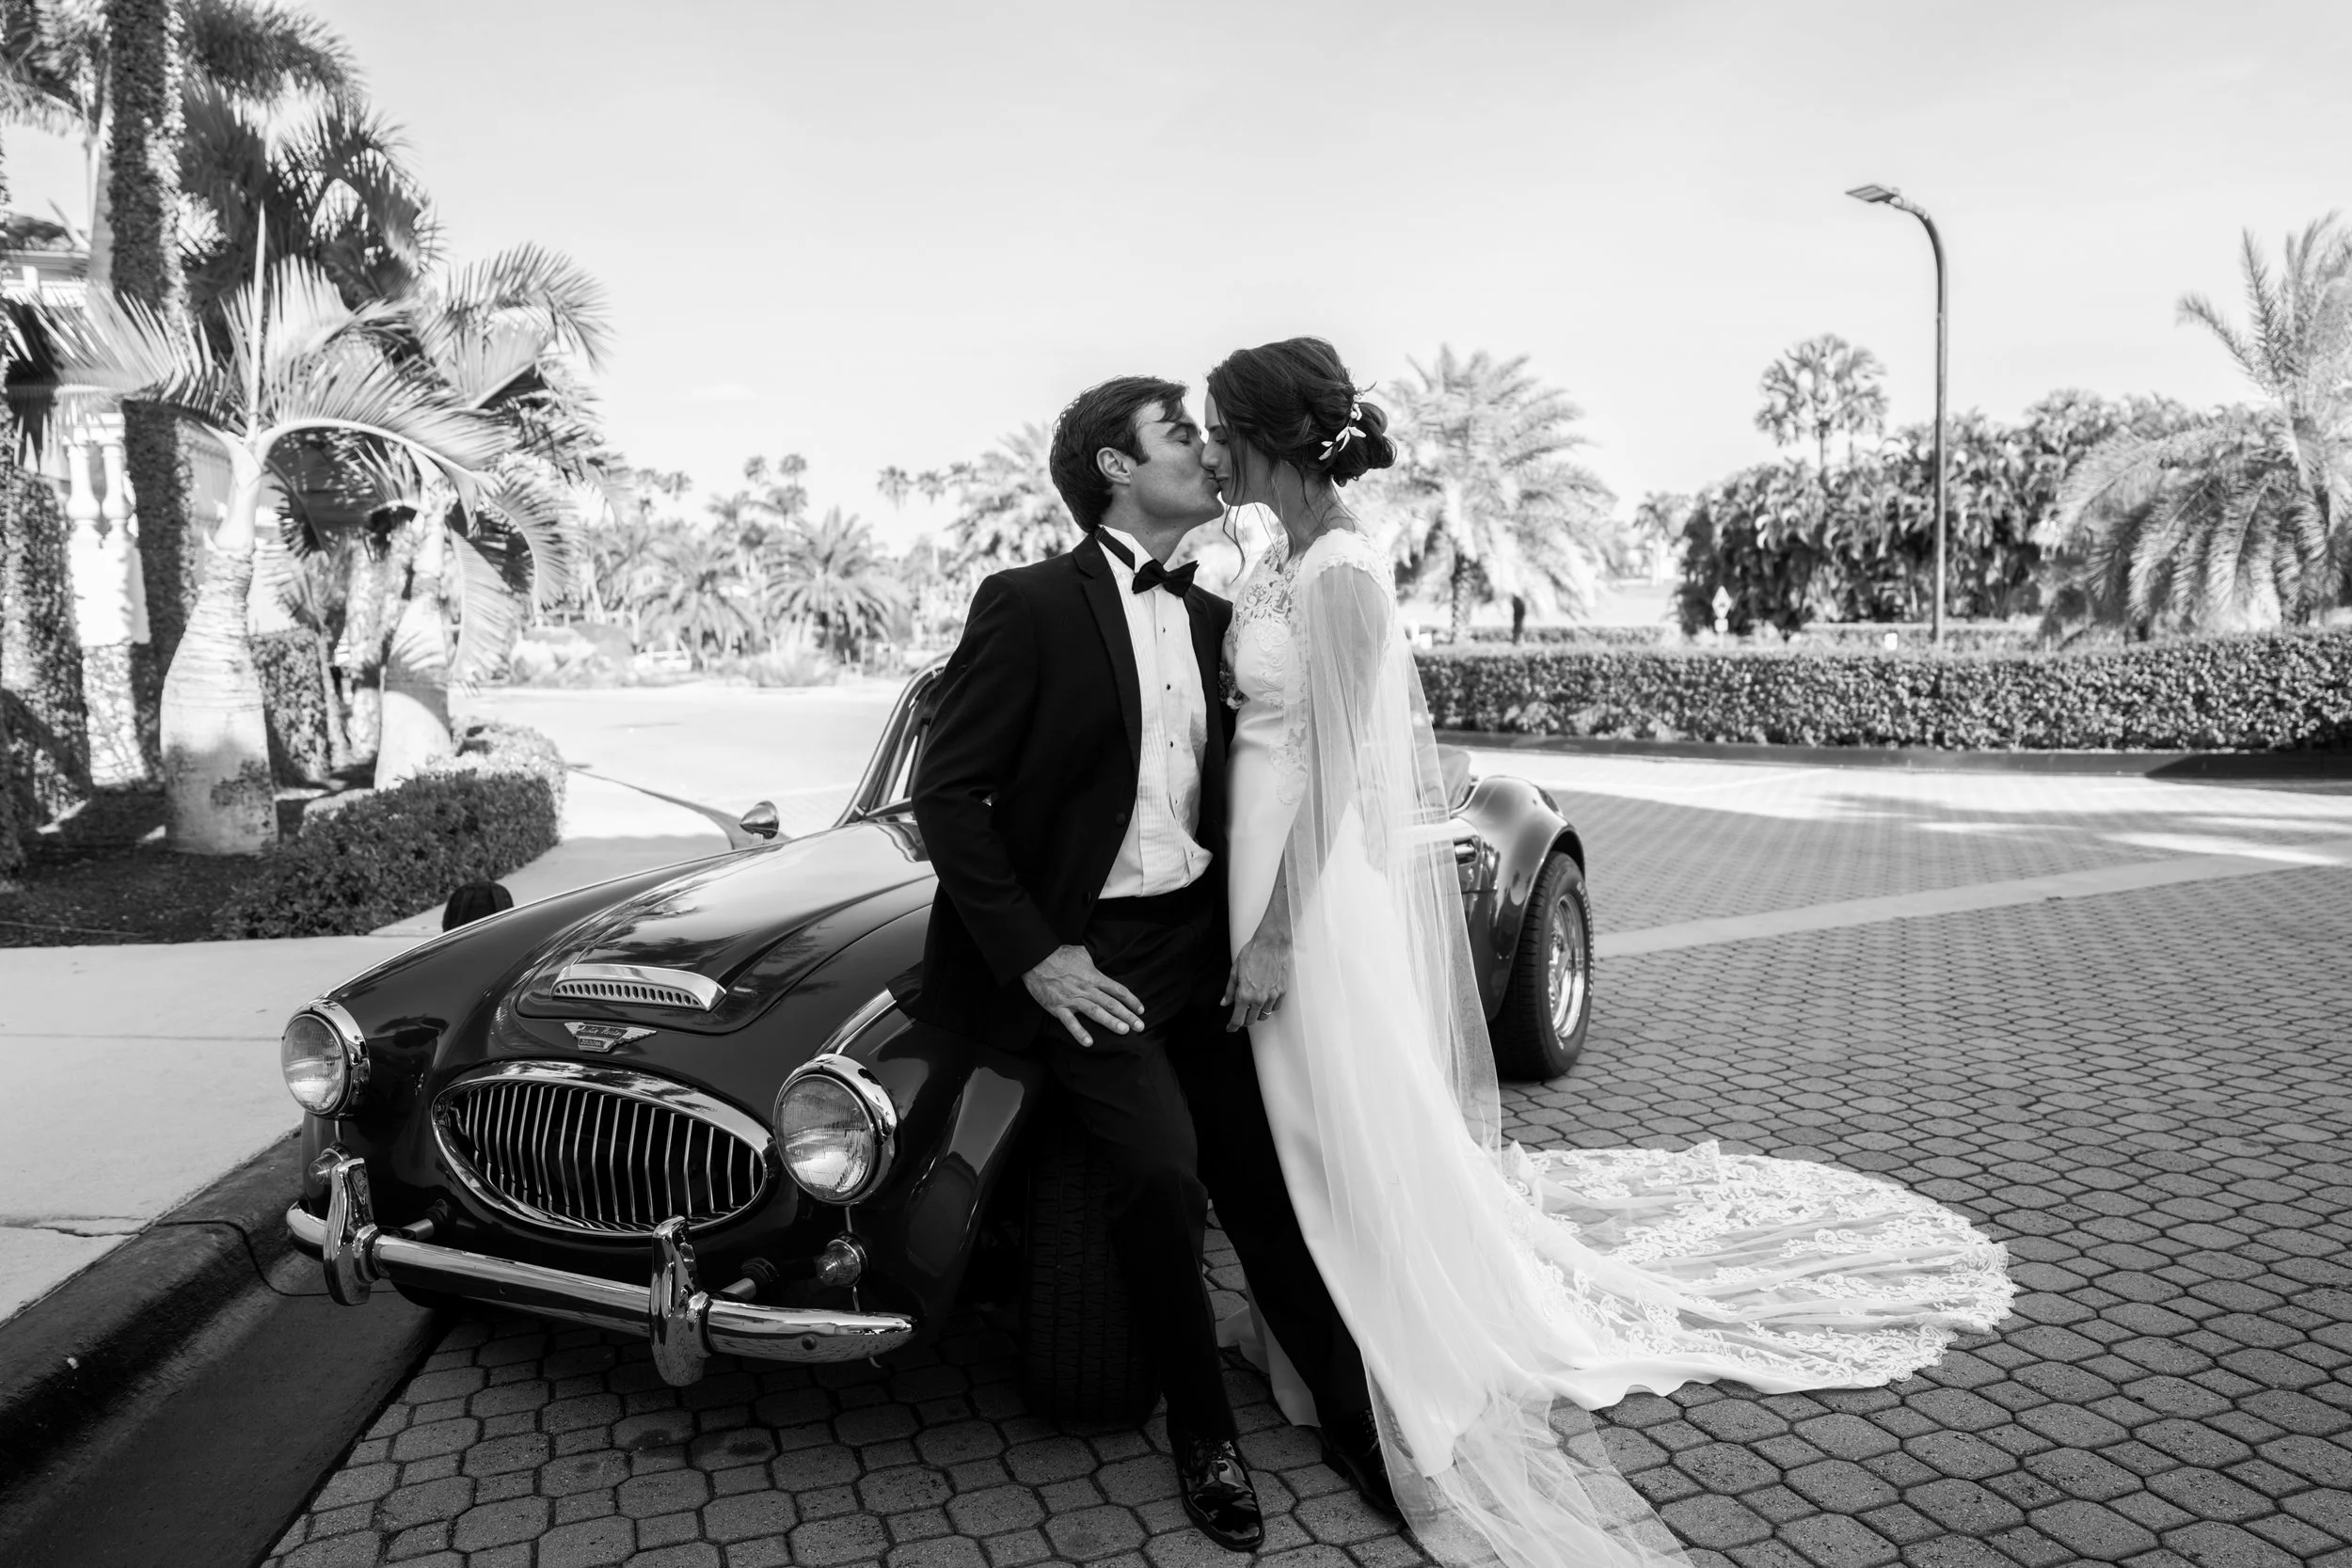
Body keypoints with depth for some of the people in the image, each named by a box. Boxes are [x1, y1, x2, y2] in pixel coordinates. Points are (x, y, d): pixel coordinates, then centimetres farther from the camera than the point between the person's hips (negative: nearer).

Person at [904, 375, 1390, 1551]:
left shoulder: (1213, 619, 10)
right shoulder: (1029, 605, -9)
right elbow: (945, 794, -10)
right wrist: (1034, 955, -15)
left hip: (1199, 942, 6)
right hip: (1082, 951, -5)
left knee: (1266, 1170, 1)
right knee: (1163, 1170, -19)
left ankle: (1359, 1409, 19)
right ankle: (1202, 1428, 6)